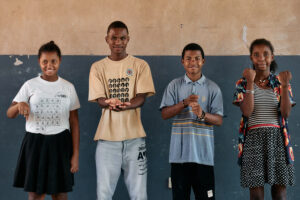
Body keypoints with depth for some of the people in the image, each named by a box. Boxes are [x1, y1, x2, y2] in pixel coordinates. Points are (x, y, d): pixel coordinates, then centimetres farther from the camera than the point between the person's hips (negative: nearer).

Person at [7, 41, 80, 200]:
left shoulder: (68, 87, 5)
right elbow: (10, 114, 0)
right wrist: (20, 105, -24)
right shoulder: (30, 85, 3)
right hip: (35, 143, 0)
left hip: (60, 143, 0)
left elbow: (74, 122, 5)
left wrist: (75, 154, 0)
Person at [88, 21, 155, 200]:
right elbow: (99, 99, -1)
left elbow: (142, 97, -3)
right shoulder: (98, 67, 9)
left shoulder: (140, 65, 7)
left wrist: (126, 105, -27)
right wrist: (109, 103, -26)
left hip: (134, 135, 0)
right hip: (107, 136, 0)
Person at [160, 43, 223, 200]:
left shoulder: (213, 88, 6)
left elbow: (219, 120, 1)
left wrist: (202, 114, -19)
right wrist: (184, 103, -14)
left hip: (203, 152, 0)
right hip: (179, 151, 1)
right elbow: (165, 114, 1)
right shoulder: (174, 85, 9)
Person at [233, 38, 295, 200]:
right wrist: (250, 83, -16)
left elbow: (285, 113, -4)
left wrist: (284, 86, -15)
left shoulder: (280, 82, 8)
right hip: (253, 138, -1)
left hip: (277, 137, 1)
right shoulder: (243, 83, 5)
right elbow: (247, 112, -10)